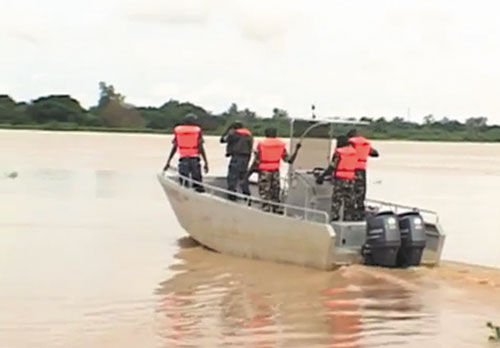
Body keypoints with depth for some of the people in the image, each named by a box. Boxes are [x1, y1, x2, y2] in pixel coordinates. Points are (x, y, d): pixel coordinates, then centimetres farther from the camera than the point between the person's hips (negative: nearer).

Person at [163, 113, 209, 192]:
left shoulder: (178, 130, 9)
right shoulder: (197, 130, 3)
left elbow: (174, 148, 6)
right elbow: (201, 147, -3)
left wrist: (168, 162, 12)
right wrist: (206, 162, -1)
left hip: (183, 159, 2)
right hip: (194, 159, -2)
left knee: (183, 184, 3)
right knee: (198, 184, 0)